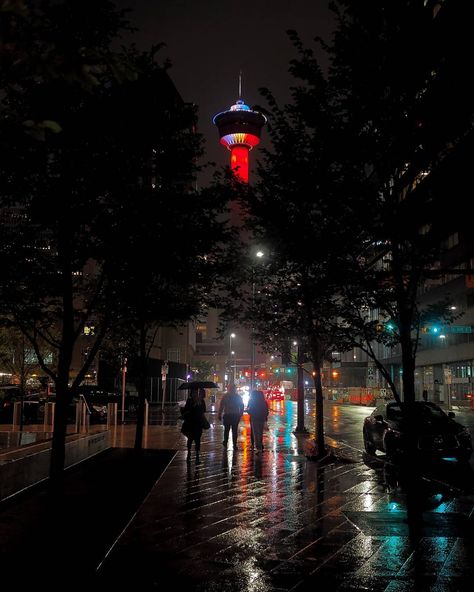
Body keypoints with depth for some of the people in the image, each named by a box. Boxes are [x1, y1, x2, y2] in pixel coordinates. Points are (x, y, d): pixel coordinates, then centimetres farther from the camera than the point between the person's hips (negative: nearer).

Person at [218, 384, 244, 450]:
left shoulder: (225, 396, -4)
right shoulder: (238, 397, 2)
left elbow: (221, 406, -5)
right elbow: (242, 406, 5)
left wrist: (219, 415, -1)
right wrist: (240, 414, 10)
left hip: (227, 415, -1)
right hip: (236, 416, 1)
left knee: (226, 430, 13)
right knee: (235, 430, 2)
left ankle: (225, 443, 21)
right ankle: (234, 445, 0)